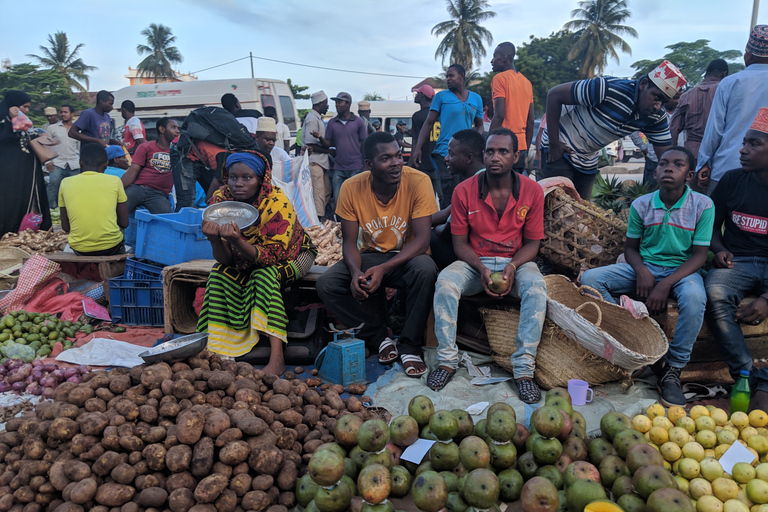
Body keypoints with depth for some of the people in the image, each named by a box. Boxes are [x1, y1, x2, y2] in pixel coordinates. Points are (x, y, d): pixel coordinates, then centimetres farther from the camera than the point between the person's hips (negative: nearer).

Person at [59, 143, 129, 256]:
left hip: (79, 249, 2)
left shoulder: (65, 183, 3)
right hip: (110, 247, -2)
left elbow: (66, 227, 7)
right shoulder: (115, 181, -2)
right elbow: (124, 223, 2)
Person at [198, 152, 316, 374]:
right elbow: (225, 260, -18)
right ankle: (217, 349, -17)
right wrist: (214, 240, -39)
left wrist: (238, 241, -47)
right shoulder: (220, 201, -17)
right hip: (246, 260, 4)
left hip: (290, 255, -4)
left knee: (264, 275, -33)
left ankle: (277, 358, -35)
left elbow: (270, 256, -31)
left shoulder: (278, 203, -28)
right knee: (218, 274, -23)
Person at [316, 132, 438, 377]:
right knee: (325, 285, -20)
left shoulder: (418, 181, -18)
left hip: (407, 256, -2)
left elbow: (422, 239, -21)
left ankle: (410, 346, -17)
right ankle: (380, 338, -5)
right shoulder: (351, 188, -11)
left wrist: (383, 269, -33)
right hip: (370, 254, 3)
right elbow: (349, 241, -6)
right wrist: (356, 272, -28)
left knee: (425, 270, -37)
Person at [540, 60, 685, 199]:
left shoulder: (657, 118, -8)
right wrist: (554, 144, -22)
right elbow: (554, 94, -24)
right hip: (561, 149, -7)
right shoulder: (608, 89, -29)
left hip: (589, 161, 7)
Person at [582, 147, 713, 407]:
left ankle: (673, 369, -19)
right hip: (645, 267, 3)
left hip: (682, 270, -3)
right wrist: (641, 270, -16)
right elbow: (631, 248, 8)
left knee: (694, 297, -38)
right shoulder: (641, 205, 0)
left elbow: (699, 254, -9)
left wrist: (666, 285, -22)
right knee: (590, 278, -19)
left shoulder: (702, 205, -6)